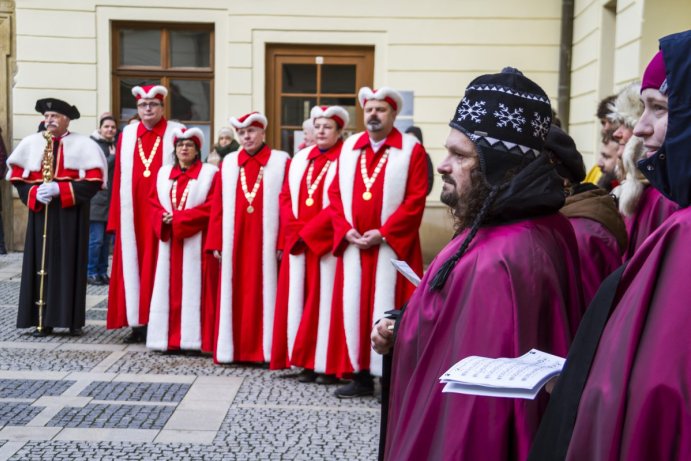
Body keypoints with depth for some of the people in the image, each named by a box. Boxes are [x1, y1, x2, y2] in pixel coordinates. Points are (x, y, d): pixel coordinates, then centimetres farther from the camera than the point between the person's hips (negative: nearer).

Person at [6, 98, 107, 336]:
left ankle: (73, 319, 8)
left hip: (71, 216, -2)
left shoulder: (83, 145, -1)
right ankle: (43, 319, 9)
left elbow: (94, 181, -8)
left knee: (71, 265, 1)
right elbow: (17, 178, 9)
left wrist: (59, 189, -16)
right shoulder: (30, 143, 8)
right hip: (40, 214, 3)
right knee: (42, 265, 3)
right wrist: (34, 193, -11)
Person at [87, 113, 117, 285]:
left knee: (106, 239, 9)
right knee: (96, 239, -7)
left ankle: (102, 272, 15)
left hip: (112, 199, 6)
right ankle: (91, 273, 2)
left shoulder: (116, 145, 15)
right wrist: (112, 157, -10)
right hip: (97, 199, -6)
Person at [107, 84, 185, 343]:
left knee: (159, 265, 0)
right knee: (133, 264, 6)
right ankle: (137, 323, 14)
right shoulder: (127, 135, 11)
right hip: (133, 213, 4)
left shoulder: (176, 134, 0)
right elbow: (119, 178, 8)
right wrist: (116, 217, 3)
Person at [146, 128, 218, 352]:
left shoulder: (209, 173, 0)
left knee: (192, 287, -4)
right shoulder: (164, 173, 15)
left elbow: (211, 206, -9)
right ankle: (168, 337, 10)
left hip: (195, 241, -4)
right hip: (169, 240, 4)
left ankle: (191, 338, 0)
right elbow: (154, 202, 11)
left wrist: (179, 217, -14)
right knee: (168, 288, 4)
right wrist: (164, 218, -10)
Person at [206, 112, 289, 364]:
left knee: (264, 292, 1)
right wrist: (216, 242, 2)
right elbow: (217, 206, 8)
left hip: (266, 243, -3)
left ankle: (265, 348, 9)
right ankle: (236, 348, 14)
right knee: (235, 295, 6)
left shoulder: (281, 162, 1)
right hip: (235, 243, 3)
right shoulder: (228, 163, 10)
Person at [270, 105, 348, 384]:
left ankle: (327, 365, 4)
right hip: (298, 243, 6)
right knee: (299, 299, 6)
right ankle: (306, 362, 12)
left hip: (327, 244, -6)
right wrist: (294, 231, -4)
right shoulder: (299, 159, 15)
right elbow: (286, 197, 11)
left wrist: (309, 231, -13)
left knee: (324, 299, -3)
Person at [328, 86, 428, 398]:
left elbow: (416, 200, -9)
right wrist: (346, 230, -5)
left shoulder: (412, 149, -2)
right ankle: (360, 375, 14)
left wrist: (383, 233, -16)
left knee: (387, 310, -2)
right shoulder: (349, 147, 12)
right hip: (353, 245, 4)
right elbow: (335, 193, 10)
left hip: (392, 245, -4)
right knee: (353, 308, 6)